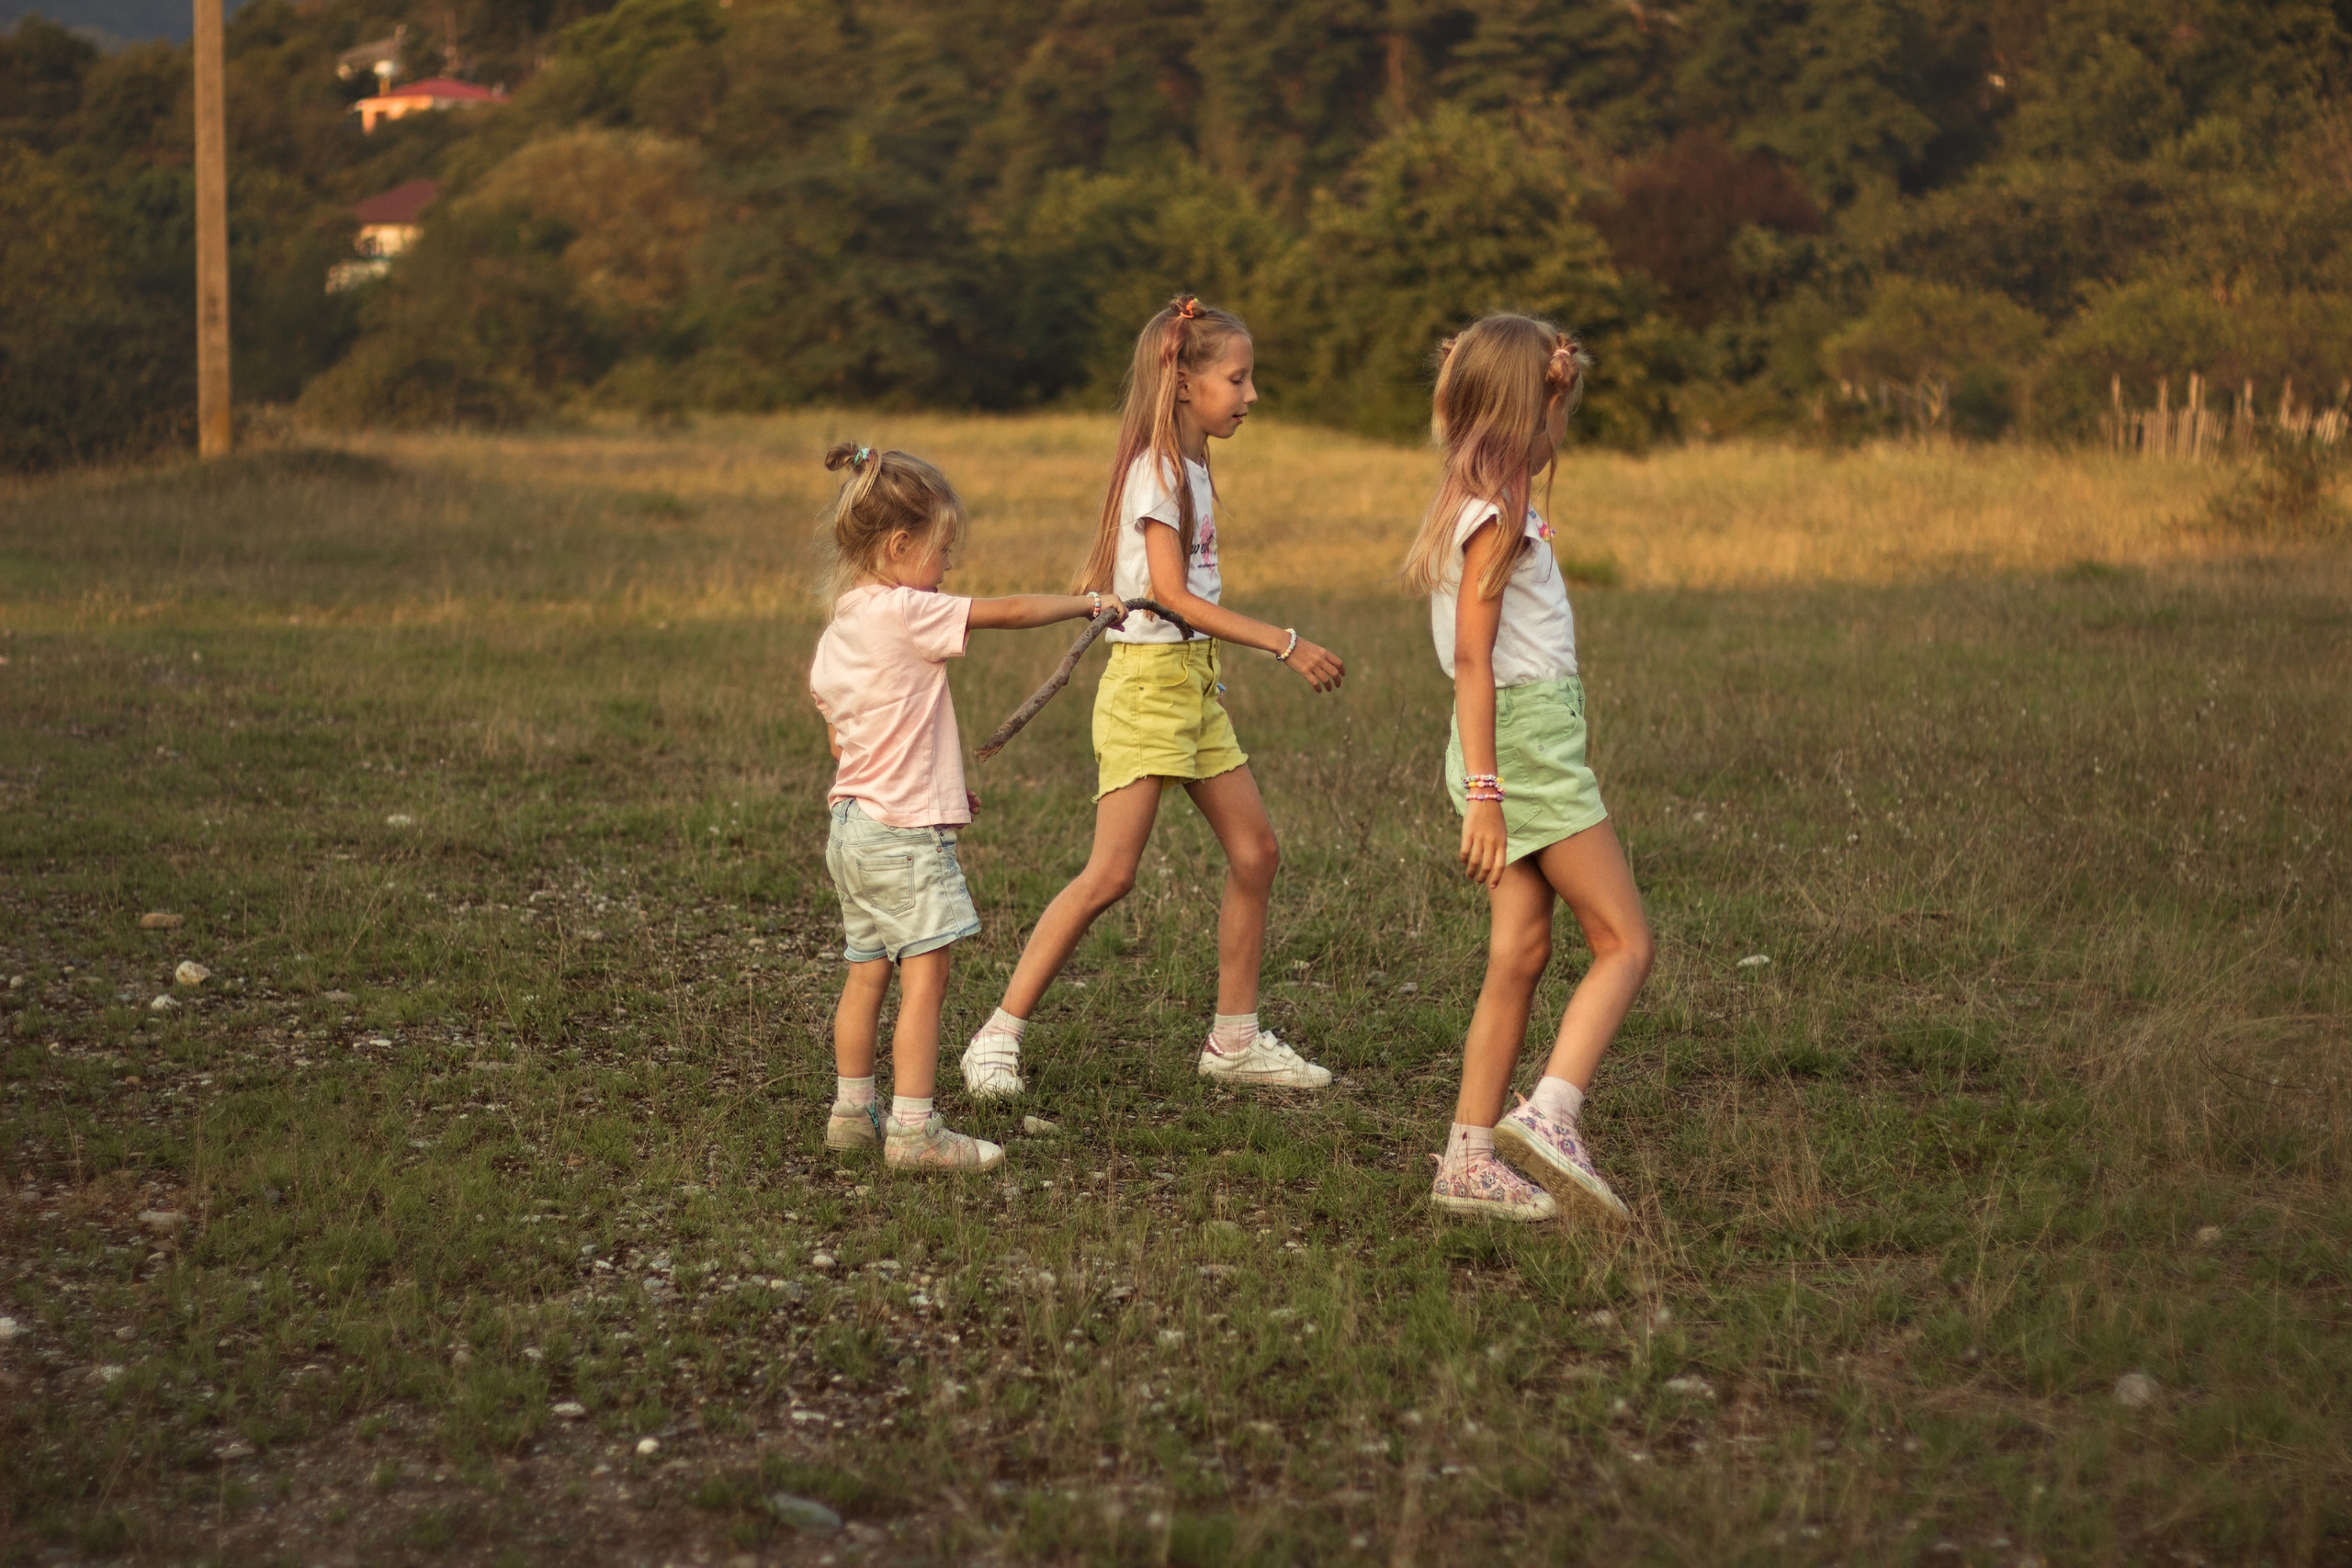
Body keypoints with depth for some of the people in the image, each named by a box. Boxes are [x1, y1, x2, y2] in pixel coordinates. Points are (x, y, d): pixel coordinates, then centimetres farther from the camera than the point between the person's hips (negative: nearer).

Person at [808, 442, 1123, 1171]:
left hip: (853, 823, 9)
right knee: (925, 976, -6)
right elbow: (1007, 611, -11)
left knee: (867, 972, 16)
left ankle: (852, 1112, 24)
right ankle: (915, 1130, -7)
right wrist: (1088, 603, 3)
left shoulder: (837, 633, 11)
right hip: (905, 831, -9)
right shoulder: (906, 613, -15)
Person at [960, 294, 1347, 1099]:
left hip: (1195, 683, 9)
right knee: (1110, 875, -12)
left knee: (1254, 852, 8)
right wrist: (1285, 644, -21)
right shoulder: (1156, 469, -13)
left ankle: (1235, 1039, 17)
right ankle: (998, 1039, -7)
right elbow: (1172, 594, -20)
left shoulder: (1190, 467, 13)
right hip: (1148, 678, -9)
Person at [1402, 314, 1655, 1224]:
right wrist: (1482, 791, -22)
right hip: (1525, 733, -9)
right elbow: (1472, 659, -20)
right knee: (1626, 945, -7)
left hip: (1521, 737, 9)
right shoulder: (1497, 515, -15)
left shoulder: (1486, 500, 12)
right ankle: (1549, 1117, -20)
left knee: (1521, 953, 7)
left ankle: (1471, 1161, 7)